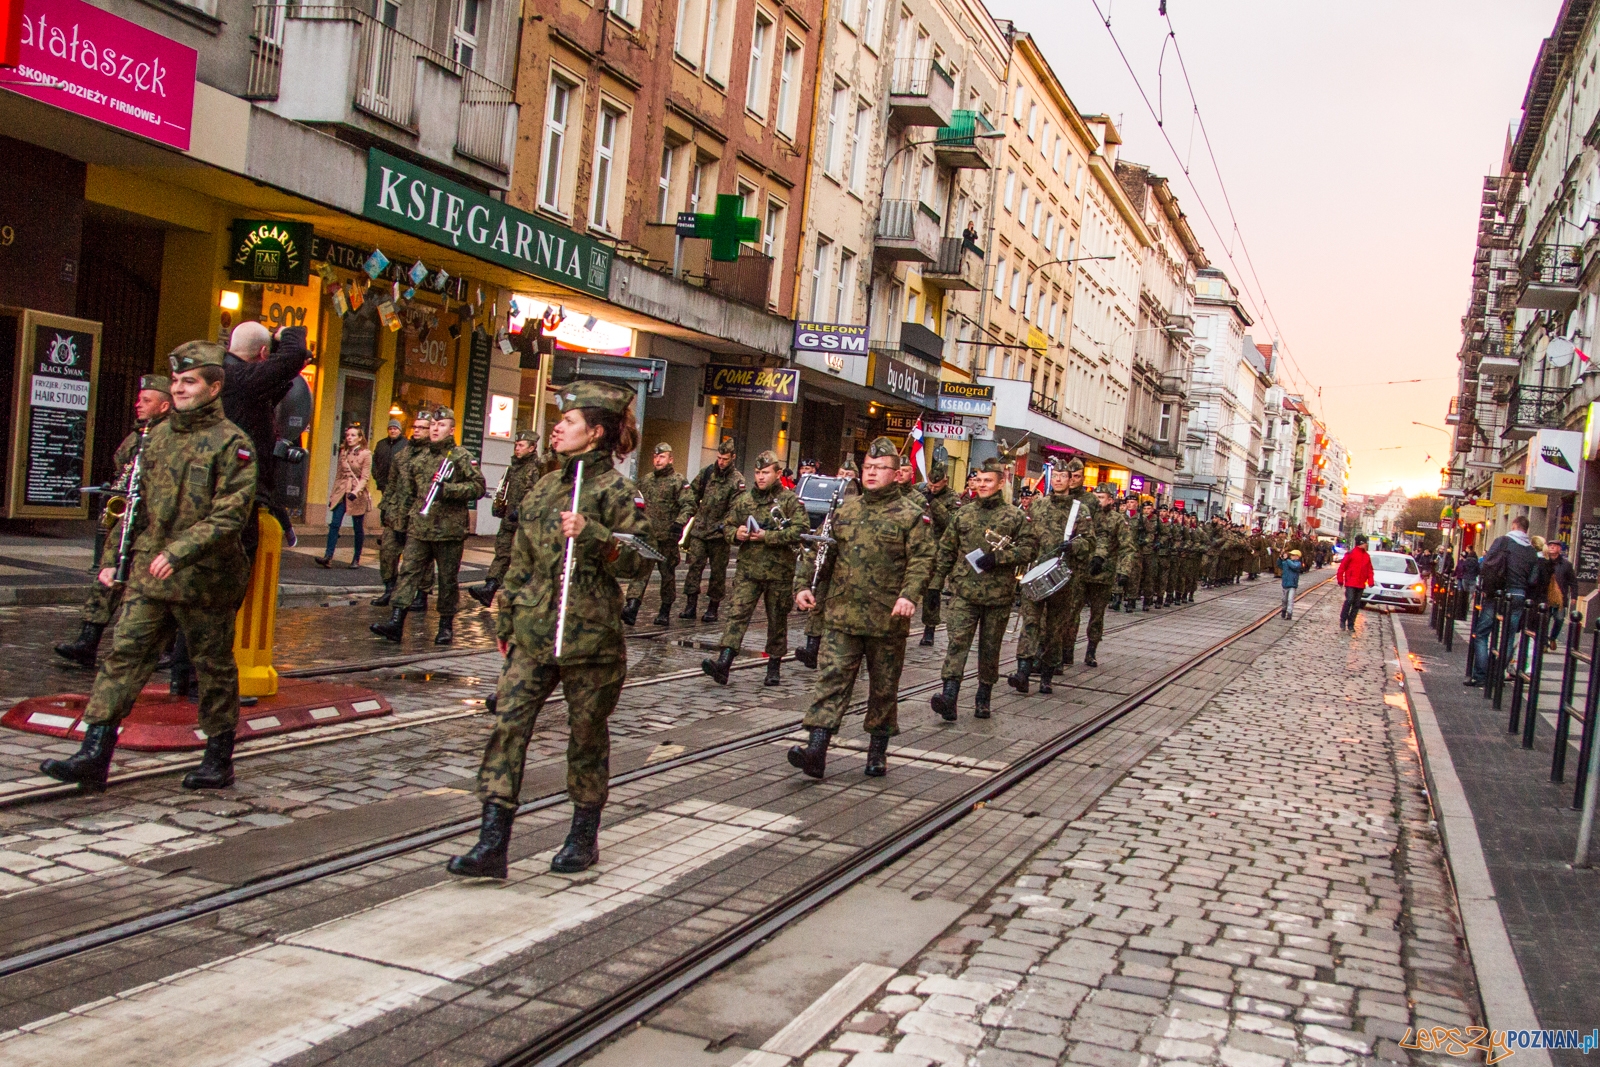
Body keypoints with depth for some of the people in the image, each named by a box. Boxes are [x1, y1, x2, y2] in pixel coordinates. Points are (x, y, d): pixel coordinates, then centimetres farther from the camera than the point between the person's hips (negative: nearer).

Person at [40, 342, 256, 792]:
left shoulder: (232, 443, -8)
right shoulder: (159, 436, 12)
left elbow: (231, 513, -17)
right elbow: (139, 505, 19)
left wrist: (180, 552, -25)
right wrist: (115, 558, 16)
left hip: (205, 578, -6)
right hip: (149, 574, 6)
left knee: (213, 668, 6)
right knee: (124, 655, -1)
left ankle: (219, 761, 19)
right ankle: (93, 757, 0)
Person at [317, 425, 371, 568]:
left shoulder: (366, 454, -4)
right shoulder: (343, 452, 11)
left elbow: (365, 477, -9)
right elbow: (339, 474, 16)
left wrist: (356, 491, -23)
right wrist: (333, 493, 14)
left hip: (358, 495, -4)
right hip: (341, 492, 4)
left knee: (358, 528, 4)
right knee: (334, 524, -7)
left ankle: (356, 559, 13)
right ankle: (328, 556, -12)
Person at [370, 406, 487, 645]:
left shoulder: (461, 457, -2)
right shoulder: (418, 458, 14)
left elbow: (478, 486, -10)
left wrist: (447, 489, -18)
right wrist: (409, 517, 19)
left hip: (449, 530, -4)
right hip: (418, 529, 4)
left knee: (448, 579, 5)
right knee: (409, 572, -4)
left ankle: (446, 626, 16)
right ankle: (395, 623, -9)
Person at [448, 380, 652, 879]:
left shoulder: (615, 490, -7)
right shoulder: (544, 487, 13)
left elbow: (638, 560, -13)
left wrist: (590, 534, -27)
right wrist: (505, 622, 20)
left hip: (590, 635, -6)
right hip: (533, 632, 6)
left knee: (587, 735, 8)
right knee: (508, 724, -4)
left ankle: (584, 837, 25)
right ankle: (492, 844, -1)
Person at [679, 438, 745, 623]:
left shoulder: (737, 480, -8)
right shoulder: (708, 471, 6)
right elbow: (692, 490, 16)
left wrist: (723, 525, -20)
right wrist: (689, 509, 4)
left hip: (719, 533, -3)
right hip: (699, 529, 3)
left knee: (718, 571, 5)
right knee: (694, 565, -4)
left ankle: (713, 608, 14)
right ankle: (690, 605, -2)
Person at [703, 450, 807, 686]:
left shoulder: (790, 500, -2)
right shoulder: (743, 499, 10)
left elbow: (801, 529, -14)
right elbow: (729, 526, 18)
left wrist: (768, 536, -20)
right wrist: (736, 533, -7)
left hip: (779, 572, -2)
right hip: (747, 569, 2)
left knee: (777, 620, 9)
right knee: (737, 614, -11)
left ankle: (774, 666, 24)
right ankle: (723, 663, -20)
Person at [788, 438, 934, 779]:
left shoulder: (912, 515, -1)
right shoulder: (845, 510, 12)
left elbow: (922, 560, -9)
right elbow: (822, 553, 15)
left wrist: (909, 595, -24)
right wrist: (805, 585, 4)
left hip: (887, 620, -3)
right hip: (841, 615, 3)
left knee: (884, 687, 9)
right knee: (832, 679, -5)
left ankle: (878, 750, 22)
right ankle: (816, 750, -11)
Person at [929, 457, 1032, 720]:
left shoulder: (1016, 516, 2)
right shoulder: (962, 515, 9)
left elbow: (1027, 549, -4)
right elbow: (946, 550, 14)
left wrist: (997, 557, -17)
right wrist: (936, 582, 10)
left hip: (998, 594, -1)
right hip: (964, 590, 1)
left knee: (990, 647, 9)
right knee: (958, 641, -12)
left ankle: (983, 698, 22)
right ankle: (949, 695, -21)